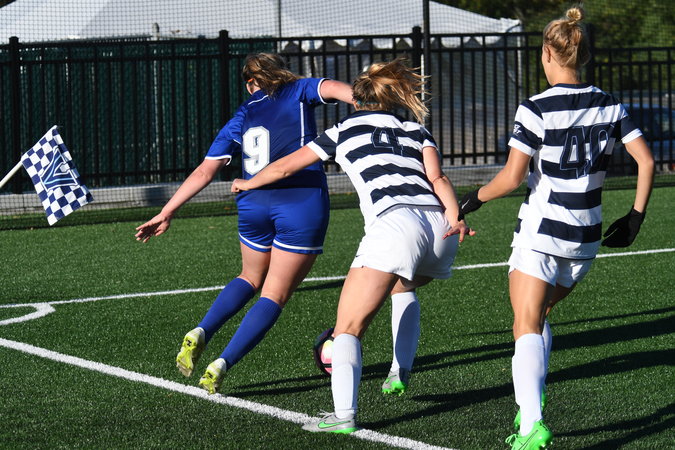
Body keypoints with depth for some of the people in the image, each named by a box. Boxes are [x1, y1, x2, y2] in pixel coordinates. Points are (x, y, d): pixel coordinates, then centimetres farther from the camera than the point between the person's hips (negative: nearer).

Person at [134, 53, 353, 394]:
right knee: (274, 296, 4)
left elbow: (204, 171, 12)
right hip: (303, 203, -4)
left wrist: (167, 212, 15)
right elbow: (331, 88, -10)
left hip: (253, 204, 4)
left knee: (250, 278, 28)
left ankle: (201, 333, 9)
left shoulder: (242, 116, 18)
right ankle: (222, 364, -9)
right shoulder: (299, 91, 12)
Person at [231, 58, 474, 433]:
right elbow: (437, 177, 9)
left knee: (349, 327, -3)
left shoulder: (345, 130, 22)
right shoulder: (415, 129, 28)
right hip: (438, 225, 5)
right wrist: (454, 217, -4)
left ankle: (344, 414, -20)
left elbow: (285, 167, 31)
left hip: (394, 224, -5)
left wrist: (247, 184, 47)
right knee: (402, 288, 37)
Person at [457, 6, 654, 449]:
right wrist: (636, 217, 8)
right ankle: (532, 404, 13)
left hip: (541, 233, -5)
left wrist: (474, 199, 1)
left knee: (527, 328, -7)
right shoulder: (608, 106, 3)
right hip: (586, 238, 5)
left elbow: (512, 177, -16)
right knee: (539, 316, 24)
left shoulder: (537, 109, -12)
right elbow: (646, 161, -1)